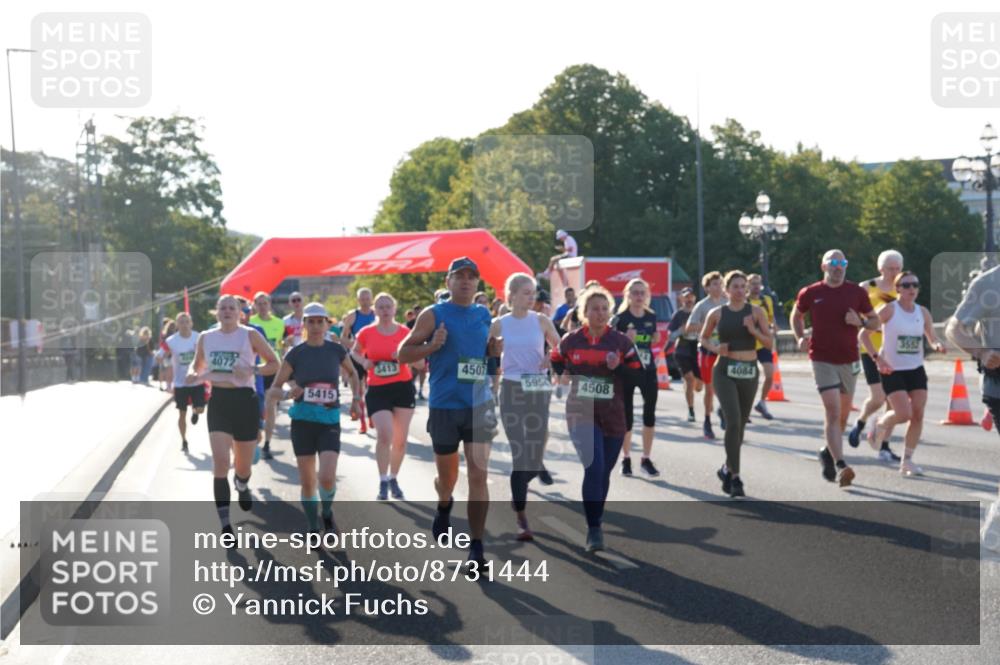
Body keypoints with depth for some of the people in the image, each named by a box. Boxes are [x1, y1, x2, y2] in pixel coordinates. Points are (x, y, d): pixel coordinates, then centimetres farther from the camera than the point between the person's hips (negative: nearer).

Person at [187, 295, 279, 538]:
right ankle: (225, 526, -12)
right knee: (220, 463, -13)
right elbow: (197, 365, 20)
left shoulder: (250, 335, -3)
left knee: (243, 466, 10)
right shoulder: (205, 338, 7)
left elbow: (274, 364, -1)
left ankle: (242, 486, 51)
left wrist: (251, 371, -18)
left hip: (244, 401, -1)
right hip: (218, 402, 1)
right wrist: (194, 375, -3)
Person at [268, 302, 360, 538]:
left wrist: (355, 398, 8)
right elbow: (273, 390, 0)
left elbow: (352, 374, 22)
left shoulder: (336, 350, 1)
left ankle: (327, 513, 14)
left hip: (330, 422, 0)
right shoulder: (295, 354, -2)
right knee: (307, 483, 4)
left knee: (327, 478, -17)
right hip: (303, 421, 0)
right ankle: (313, 530, 22)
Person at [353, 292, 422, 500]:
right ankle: (383, 482, -2)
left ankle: (394, 479, 26)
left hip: (403, 388, 2)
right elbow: (355, 352, 17)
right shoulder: (366, 333, -2)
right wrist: (364, 362, -5)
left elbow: (420, 362, 5)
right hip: (377, 390, -2)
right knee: (384, 434, -16)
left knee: (401, 438, 7)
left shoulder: (405, 332, -1)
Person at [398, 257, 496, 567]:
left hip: (480, 405, 2)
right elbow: (403, 353, -2)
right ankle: (444, 506, 49)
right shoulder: (433, 315, -3)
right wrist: (432, 346, -19)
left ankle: (476, 548, -3)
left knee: (478, 475, -7)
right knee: (447, 476, 12)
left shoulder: (485, 316, 9)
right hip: (444, 407, -2)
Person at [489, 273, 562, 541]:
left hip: (538, 391, 2)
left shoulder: (541, 321, 2)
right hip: (512, 390, -2)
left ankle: (517, 495, 35)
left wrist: (551, 359, -10)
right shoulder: (499, 325, 1)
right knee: (520, 454, -8)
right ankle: (521, 519, -1)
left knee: (535, 458, 3)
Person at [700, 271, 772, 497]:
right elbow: (704, 338, 15)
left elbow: (769, 342, 2)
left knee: (741, 423, 11)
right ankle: (735, 476, -13)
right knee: (733, 421, -17)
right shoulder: (717, 314, 2)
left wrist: (754, 330, -16)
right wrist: (715, 348, -5)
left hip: (749, 371, 2)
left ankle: (728, 469, 33)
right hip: (725, 371, -2)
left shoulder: (756, 312, 2)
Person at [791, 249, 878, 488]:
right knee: (833, 411, -15)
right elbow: (796, 316, 16)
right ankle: (840, 465, -19)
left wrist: (860, 322, -12)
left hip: (849, 360, 3)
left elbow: (874, 321, 10)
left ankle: (828, 452, 37)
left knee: (843, 415, 13)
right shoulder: (810, 293, -1)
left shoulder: (857, 292, 2)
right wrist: (800, 338, -2)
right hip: (822, 359, -3)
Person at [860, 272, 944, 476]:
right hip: (892, 370, -5)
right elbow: (865, 334, -8)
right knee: (904, 413, -16)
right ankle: (880, 425, 19)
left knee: (918, 415, -3)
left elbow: (932, 339, 12)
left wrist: (937, 346, -13)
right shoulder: (889, 310, -9)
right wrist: (877, 358, -17)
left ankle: (907, 461, 8)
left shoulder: (923, 312, 6)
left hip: (916, 370, 5)